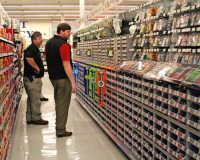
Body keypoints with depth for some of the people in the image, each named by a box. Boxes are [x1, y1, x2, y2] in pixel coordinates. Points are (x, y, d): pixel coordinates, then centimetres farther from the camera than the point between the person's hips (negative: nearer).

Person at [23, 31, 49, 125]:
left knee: (31, 99, 14)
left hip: (33, 77, 11)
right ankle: (36, 118, 6)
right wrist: (36, 68, -21)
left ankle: (30, 118, 21)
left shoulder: (35, 49, 18)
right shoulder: (31, 48, -15)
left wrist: (38, 67, 12)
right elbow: (28, 58, -34)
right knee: (35, 99, -3)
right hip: (32, 78, -11)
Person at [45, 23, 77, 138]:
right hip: (63, 78, -9)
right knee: (63, 104, -1)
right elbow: (66, 65, -23)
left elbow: (47, 58, 19)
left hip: (53, 77, 9)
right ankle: (61, 130, 5)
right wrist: (73, 82, -21)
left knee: (58, 102, 20)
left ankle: (59, 125, 30)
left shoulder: (49, 43, 9)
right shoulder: (63, 45, -19)